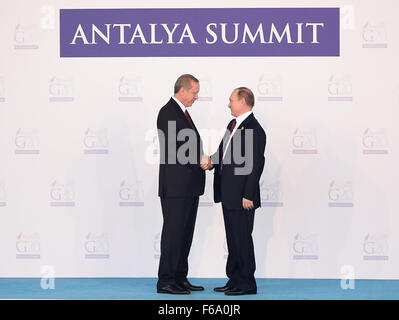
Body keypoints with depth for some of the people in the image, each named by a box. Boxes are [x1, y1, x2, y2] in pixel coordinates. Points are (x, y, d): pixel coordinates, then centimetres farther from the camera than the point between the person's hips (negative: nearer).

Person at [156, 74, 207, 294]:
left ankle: (180, 278, 18)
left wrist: (202, 160, 6)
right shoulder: (168, 112, -12)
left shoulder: (183, 112, 19)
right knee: (173, 232, -6)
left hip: (189, 186, 10)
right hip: (175, 186, -10)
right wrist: (200, 161, -15)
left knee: (185, 233, 12)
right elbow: (174, 149, -19)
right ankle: (165, 281, -1)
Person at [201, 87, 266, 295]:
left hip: (242, 196, -9)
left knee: (242, 238, -3)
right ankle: (234, 279, 23)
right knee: (232, 238, 14)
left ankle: (247, 283, 6)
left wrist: (248, 196, -20)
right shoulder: (233, 124, 15)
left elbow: (256, 165, -18)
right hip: (228, 194, 9)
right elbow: (223, 152, 22)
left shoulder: (254, 130, -14)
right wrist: (212, 161, 0)